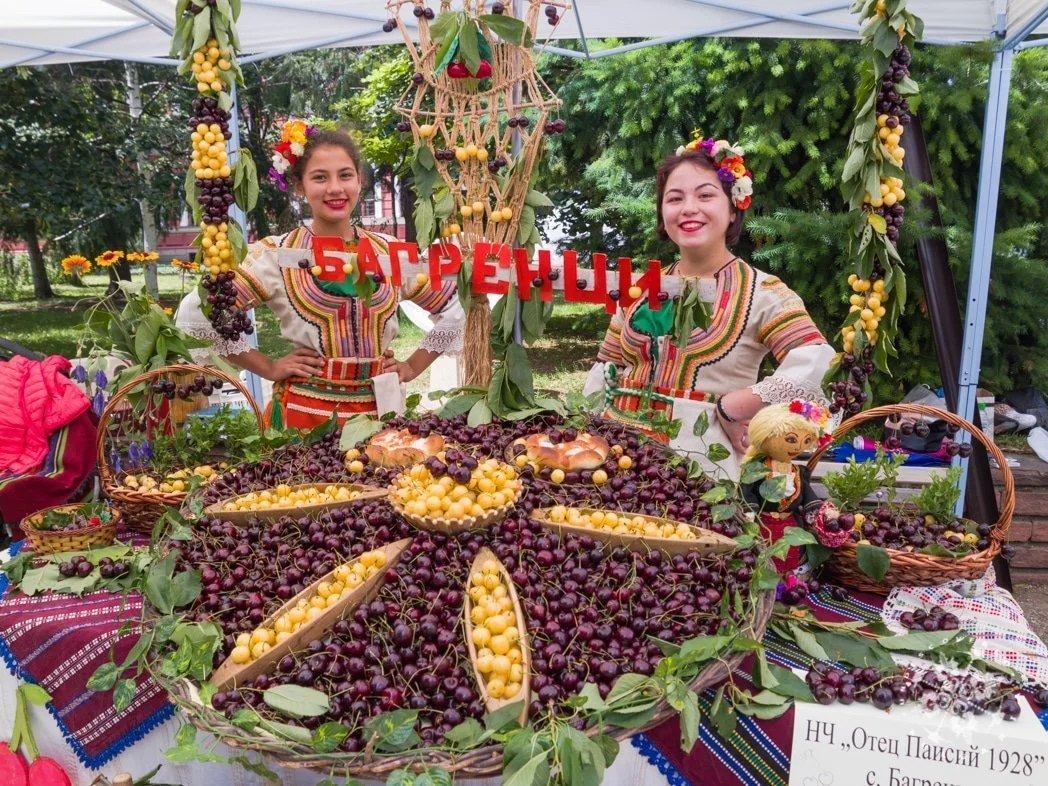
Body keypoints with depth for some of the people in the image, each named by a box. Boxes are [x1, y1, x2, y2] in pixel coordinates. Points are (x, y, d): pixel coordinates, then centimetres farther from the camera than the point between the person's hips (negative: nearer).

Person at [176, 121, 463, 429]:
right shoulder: (277, 254, -4)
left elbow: (453, 311, 15)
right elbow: (194, 314, -7)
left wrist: (412, 367, 6)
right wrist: (268, 367, -6)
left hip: (378, 411, 3)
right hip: (304, 412, -2)